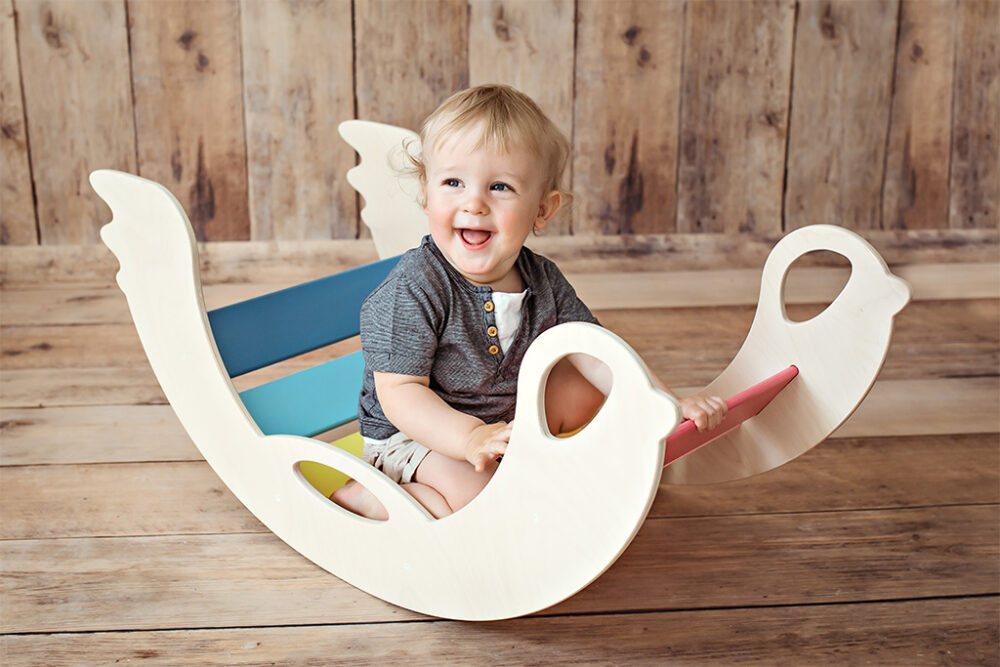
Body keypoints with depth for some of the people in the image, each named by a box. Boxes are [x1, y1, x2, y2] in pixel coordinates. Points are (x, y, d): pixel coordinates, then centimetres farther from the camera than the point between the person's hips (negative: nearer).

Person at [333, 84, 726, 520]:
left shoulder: (542, 281, -9)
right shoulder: (413, 289, -27)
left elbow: (596, 353, -5)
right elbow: (399, 391, -28)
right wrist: (470, 437, -44)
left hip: (508, 417, 7)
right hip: (411, 433, -6)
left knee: (584, 390, 9)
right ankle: (365, 499, -10)